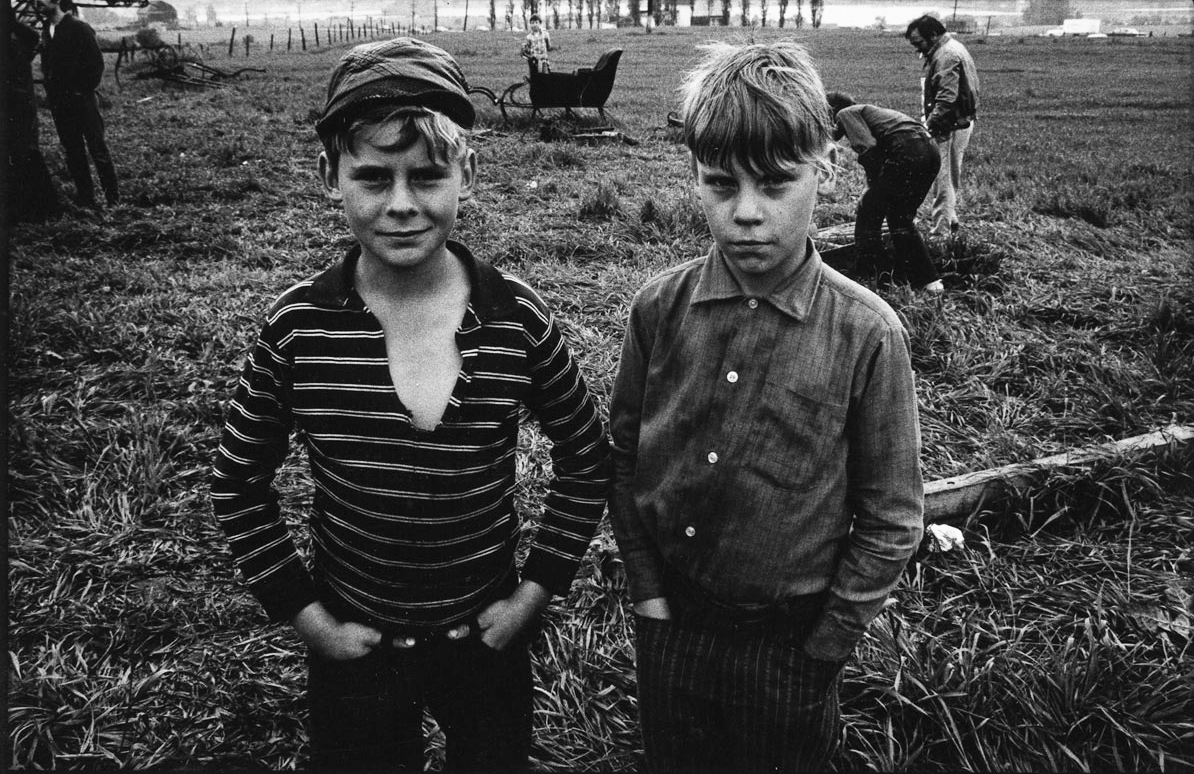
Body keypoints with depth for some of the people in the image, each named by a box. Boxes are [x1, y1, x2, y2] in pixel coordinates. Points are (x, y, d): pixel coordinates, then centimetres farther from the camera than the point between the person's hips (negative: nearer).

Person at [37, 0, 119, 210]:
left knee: (97, 149, -4)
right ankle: (85, 197, 15)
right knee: (72, 151, 8)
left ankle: (113, 198, 2)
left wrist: (84, 89, -10)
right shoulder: (46, 31, 11)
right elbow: (46, 64, 21)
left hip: (81, 99, -7)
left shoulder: (79, 28, -10)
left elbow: (96, 63, -11)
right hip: (58, 102, 7)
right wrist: (50, 87, 9)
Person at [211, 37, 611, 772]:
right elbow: (240, 483, -2)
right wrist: (304, 614, -5)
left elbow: (587, 461, -2)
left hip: (488, 637, 1)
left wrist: (534, 593, -4)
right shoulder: (299, 324, -15)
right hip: (353, 648, 0)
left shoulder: (518, 319, -16)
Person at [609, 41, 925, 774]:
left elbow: (891, 517, -9)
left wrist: (825, 644, -7)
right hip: (668, 624, 3)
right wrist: (646, 585, 0)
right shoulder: (660, 308, -9)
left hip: (790, 646, -2)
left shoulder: (866, 333, -17)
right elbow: (624, 449, 3)